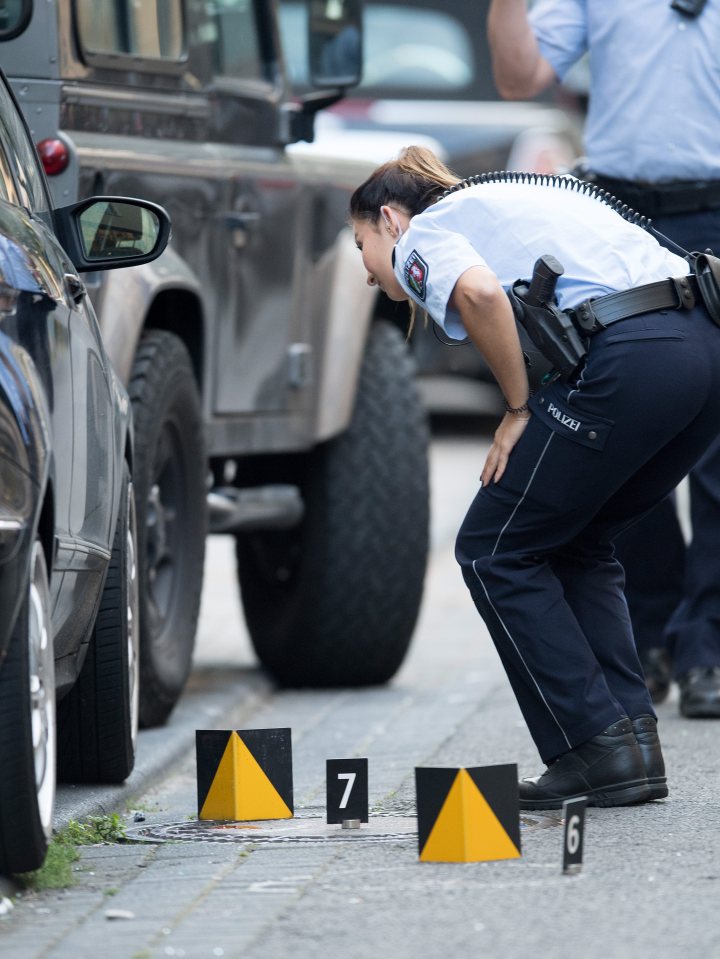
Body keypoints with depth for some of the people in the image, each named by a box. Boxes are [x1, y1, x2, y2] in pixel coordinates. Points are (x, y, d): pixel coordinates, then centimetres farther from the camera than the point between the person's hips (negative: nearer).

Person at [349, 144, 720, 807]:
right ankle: (634, 745, 14)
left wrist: (519, 409, -3)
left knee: (495, 552, 7)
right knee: (576, 547, 23)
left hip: (631, 358, -8)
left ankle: (595, 747, 2)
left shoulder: (421, 236, 9)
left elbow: (481, 292, -15)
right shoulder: (502, 199, 34)